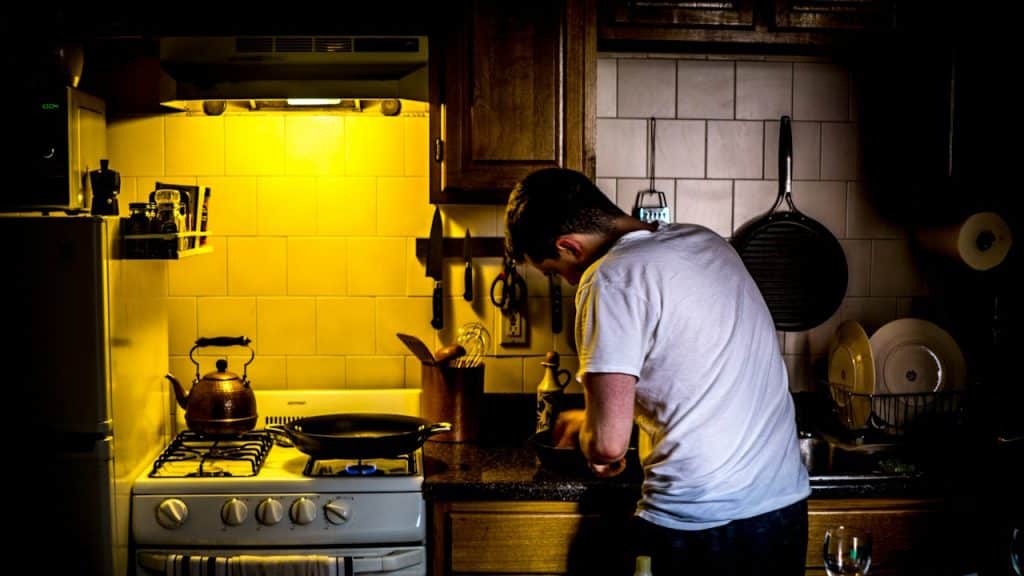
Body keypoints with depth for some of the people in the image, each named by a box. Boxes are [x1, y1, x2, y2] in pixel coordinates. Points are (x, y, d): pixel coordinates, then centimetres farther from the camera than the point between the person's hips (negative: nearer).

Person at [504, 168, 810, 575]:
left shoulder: (613, 278, -16)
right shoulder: (706, 241, 8)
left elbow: (609, 443, -20)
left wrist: (591, 445, 3)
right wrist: (591, 419, 25)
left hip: (701, 526, -8)